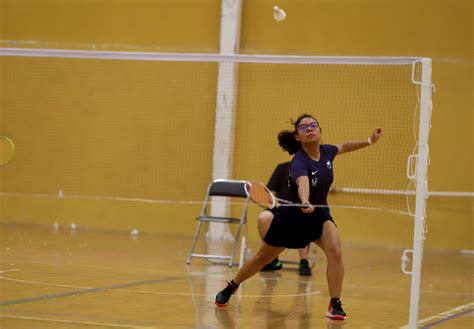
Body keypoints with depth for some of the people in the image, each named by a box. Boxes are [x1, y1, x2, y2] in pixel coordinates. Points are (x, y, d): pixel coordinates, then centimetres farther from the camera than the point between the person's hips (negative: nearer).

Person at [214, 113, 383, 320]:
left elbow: (343, 147, 16)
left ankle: (335, 304, -15)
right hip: (292, 216, -4)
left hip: (320, 214, 4)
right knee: (263, 257, 14)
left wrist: (369, 141, 16)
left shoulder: (326, 151, -11)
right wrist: (305, 202, -74)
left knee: (335, 251, -24)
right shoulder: (299, 161, -31)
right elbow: (303, 183, -55)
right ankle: (231, 287, 38)